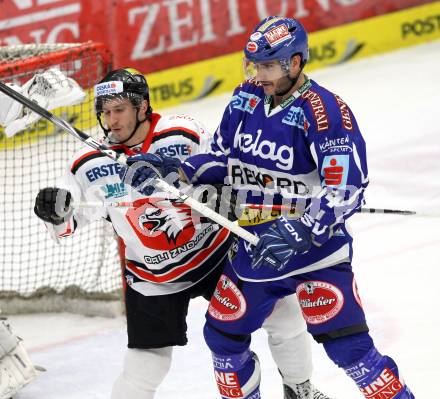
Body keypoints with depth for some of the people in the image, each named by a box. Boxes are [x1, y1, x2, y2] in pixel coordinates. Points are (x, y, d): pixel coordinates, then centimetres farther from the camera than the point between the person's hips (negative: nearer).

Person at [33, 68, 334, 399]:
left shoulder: (185, 133, -16)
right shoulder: (90, 165, -12)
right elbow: (66, 224, -5)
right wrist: (55, 212, -25)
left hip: (217, 253, 1)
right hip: (153, 279, -1)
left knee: (282, 311, 6)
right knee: (146, 365, -7)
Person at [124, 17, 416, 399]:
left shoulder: (325, 112, -19)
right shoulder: (246, 100, 2)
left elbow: (346, 188, -23)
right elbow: (221, 157, 14)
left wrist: (300, 232, -32)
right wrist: (180, 173, -5)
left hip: (314, 249, -7)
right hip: (253, 249, 7)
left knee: (347, 345, -12)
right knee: (223, 334, 14)